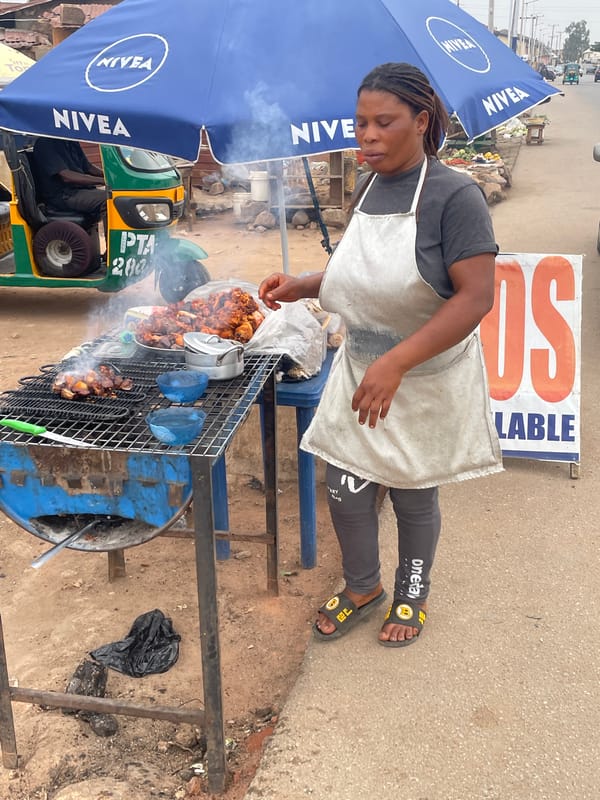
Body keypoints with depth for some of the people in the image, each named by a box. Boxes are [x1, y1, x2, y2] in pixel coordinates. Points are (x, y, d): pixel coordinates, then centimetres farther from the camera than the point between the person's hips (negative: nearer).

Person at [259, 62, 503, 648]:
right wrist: (301, 286, 0)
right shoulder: (369, 190, 4)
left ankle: (412, 595, 40)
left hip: (427, 380, -5)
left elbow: (476, 296, -24)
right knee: (345, 492, 9)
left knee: (413, 496, 13)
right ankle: (362, 587, 37)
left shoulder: (453, 195, -18)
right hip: (359, 371, 6)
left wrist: (396, 363, -30)